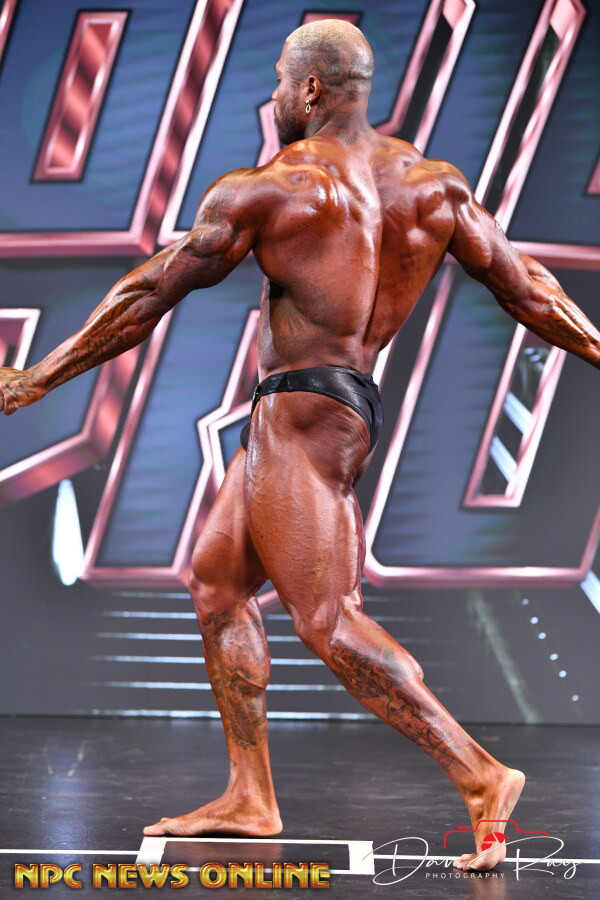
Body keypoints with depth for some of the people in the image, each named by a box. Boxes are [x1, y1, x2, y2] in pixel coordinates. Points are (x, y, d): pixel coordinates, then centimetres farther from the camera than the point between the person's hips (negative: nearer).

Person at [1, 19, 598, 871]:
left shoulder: (265, 189, -7)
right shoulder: (434, 185, 10)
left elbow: (148, 294, -2)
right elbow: (529, 290, 11)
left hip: (301, 412, -9)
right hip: (352, 406, 9)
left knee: (328, 619, -9)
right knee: (217, 581, 16)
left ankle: (480, 776, -13)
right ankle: (250, 798, 21)